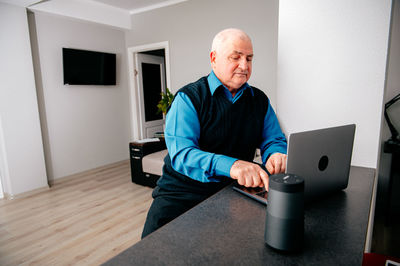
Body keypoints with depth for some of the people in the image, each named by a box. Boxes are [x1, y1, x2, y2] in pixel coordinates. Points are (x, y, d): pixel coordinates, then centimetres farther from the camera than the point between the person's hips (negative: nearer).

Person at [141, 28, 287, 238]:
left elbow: (274, 140, 12)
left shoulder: (260, 100, 10)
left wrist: (275, 155, -15)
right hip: (183, 191, -3)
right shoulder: (188, 98, -7)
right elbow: (180, 153, -19)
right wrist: (231, 165, -37)